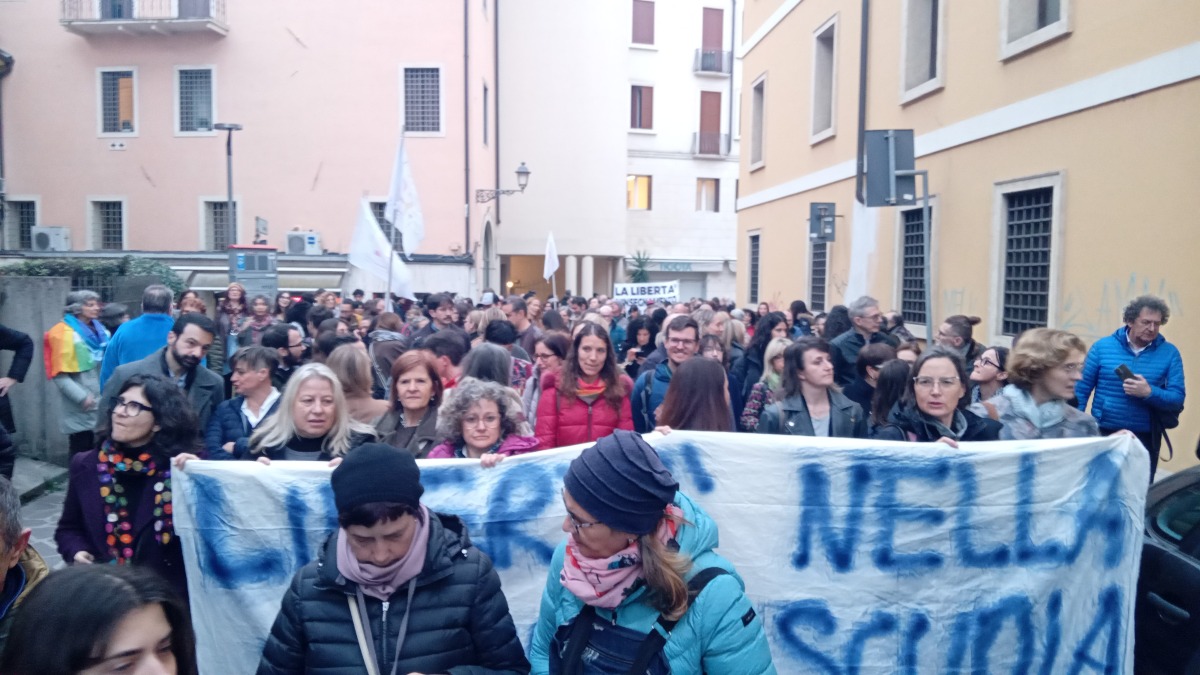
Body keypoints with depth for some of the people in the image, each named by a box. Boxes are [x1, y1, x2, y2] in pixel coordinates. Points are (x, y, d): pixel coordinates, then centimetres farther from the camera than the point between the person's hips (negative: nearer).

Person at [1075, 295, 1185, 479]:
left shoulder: (1169, 353, 0)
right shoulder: (1102, 346, -2)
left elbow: (1178, 398, -4)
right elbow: (1082, 390, 0)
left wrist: (1149, 393, -23)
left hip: (1145, 438, 1)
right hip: (1103, 433, -1)